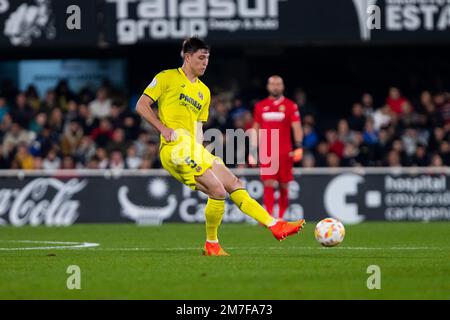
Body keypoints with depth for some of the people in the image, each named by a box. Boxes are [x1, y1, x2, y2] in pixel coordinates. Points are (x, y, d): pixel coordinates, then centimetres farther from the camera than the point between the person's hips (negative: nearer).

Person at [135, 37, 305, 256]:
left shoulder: (204, 92, 24)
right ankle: (211, 245, -5)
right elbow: (141, 106, -1)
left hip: (195, 150, 8)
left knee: (234, 185, 0)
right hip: (176, 147, -8)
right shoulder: (167, 78, 2)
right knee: (217, 190, -18)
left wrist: (199, 147, 9)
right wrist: (163, 129, -12)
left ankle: (275, 225, -3)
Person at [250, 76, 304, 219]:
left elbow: (297, 128, -2)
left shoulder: (290, 106, 3)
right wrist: (252, 152, 11)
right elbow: (256, 129, 16)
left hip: (284, 153, -1)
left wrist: (299, 147, -15)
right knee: (268, 185, -10)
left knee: (284, 186, 4)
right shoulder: (260, 106, 11)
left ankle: (281, 218, 15)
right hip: (266, 153, 1)